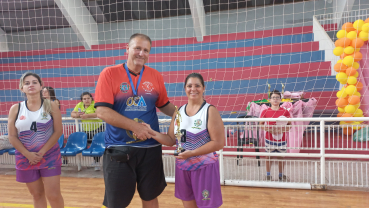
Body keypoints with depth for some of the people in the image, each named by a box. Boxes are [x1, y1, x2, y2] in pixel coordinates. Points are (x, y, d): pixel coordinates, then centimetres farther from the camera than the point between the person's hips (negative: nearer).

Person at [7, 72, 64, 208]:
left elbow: (58, 131, -8)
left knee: (53, 195, -2)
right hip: (25, 158, 2)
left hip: (49, 156, -2)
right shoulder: (15, 109, 0)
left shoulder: (51, 106, -4)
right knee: (37, 195, 13)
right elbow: (12, 136, 0)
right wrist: (28, 154, -10)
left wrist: (42, 152, -13)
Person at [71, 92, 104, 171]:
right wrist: (76, 115, -18)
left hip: (97, 128, -6)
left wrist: (87, 115, -36)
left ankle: (97, 163, 5)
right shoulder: (79, 105, 6)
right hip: (85, 130, 6)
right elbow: (72, 113, 6)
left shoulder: (95, 104, -13)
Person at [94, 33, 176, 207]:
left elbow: (164, 105, 16)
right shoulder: (109, 74, -6)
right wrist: (135, 126, -19)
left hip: (150, 148, 3)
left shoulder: (156, 76, 4)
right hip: (118, 149, -2)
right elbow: (102, 111, -12)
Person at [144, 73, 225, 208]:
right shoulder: (178, 112, 5)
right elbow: (171, 140, 5)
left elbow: (218, 143, -16)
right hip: (182, 167, 5)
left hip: (204, 167, -5)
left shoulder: (210, 111, -11)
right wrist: (153, 133, -11)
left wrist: (192, 153, -22)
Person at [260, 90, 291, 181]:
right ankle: (268, 175, 23)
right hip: (269, 139, 0)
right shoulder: (265, 112, -4)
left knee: (281, 157, 11)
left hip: (281, 140, 1)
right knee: (268, 157, 8)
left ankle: (281, 175, 29)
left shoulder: (285, 112, -3)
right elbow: (261, 124, 1)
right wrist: (268, 129, -16)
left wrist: (282, 129, -17)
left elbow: (290, 125, 1)